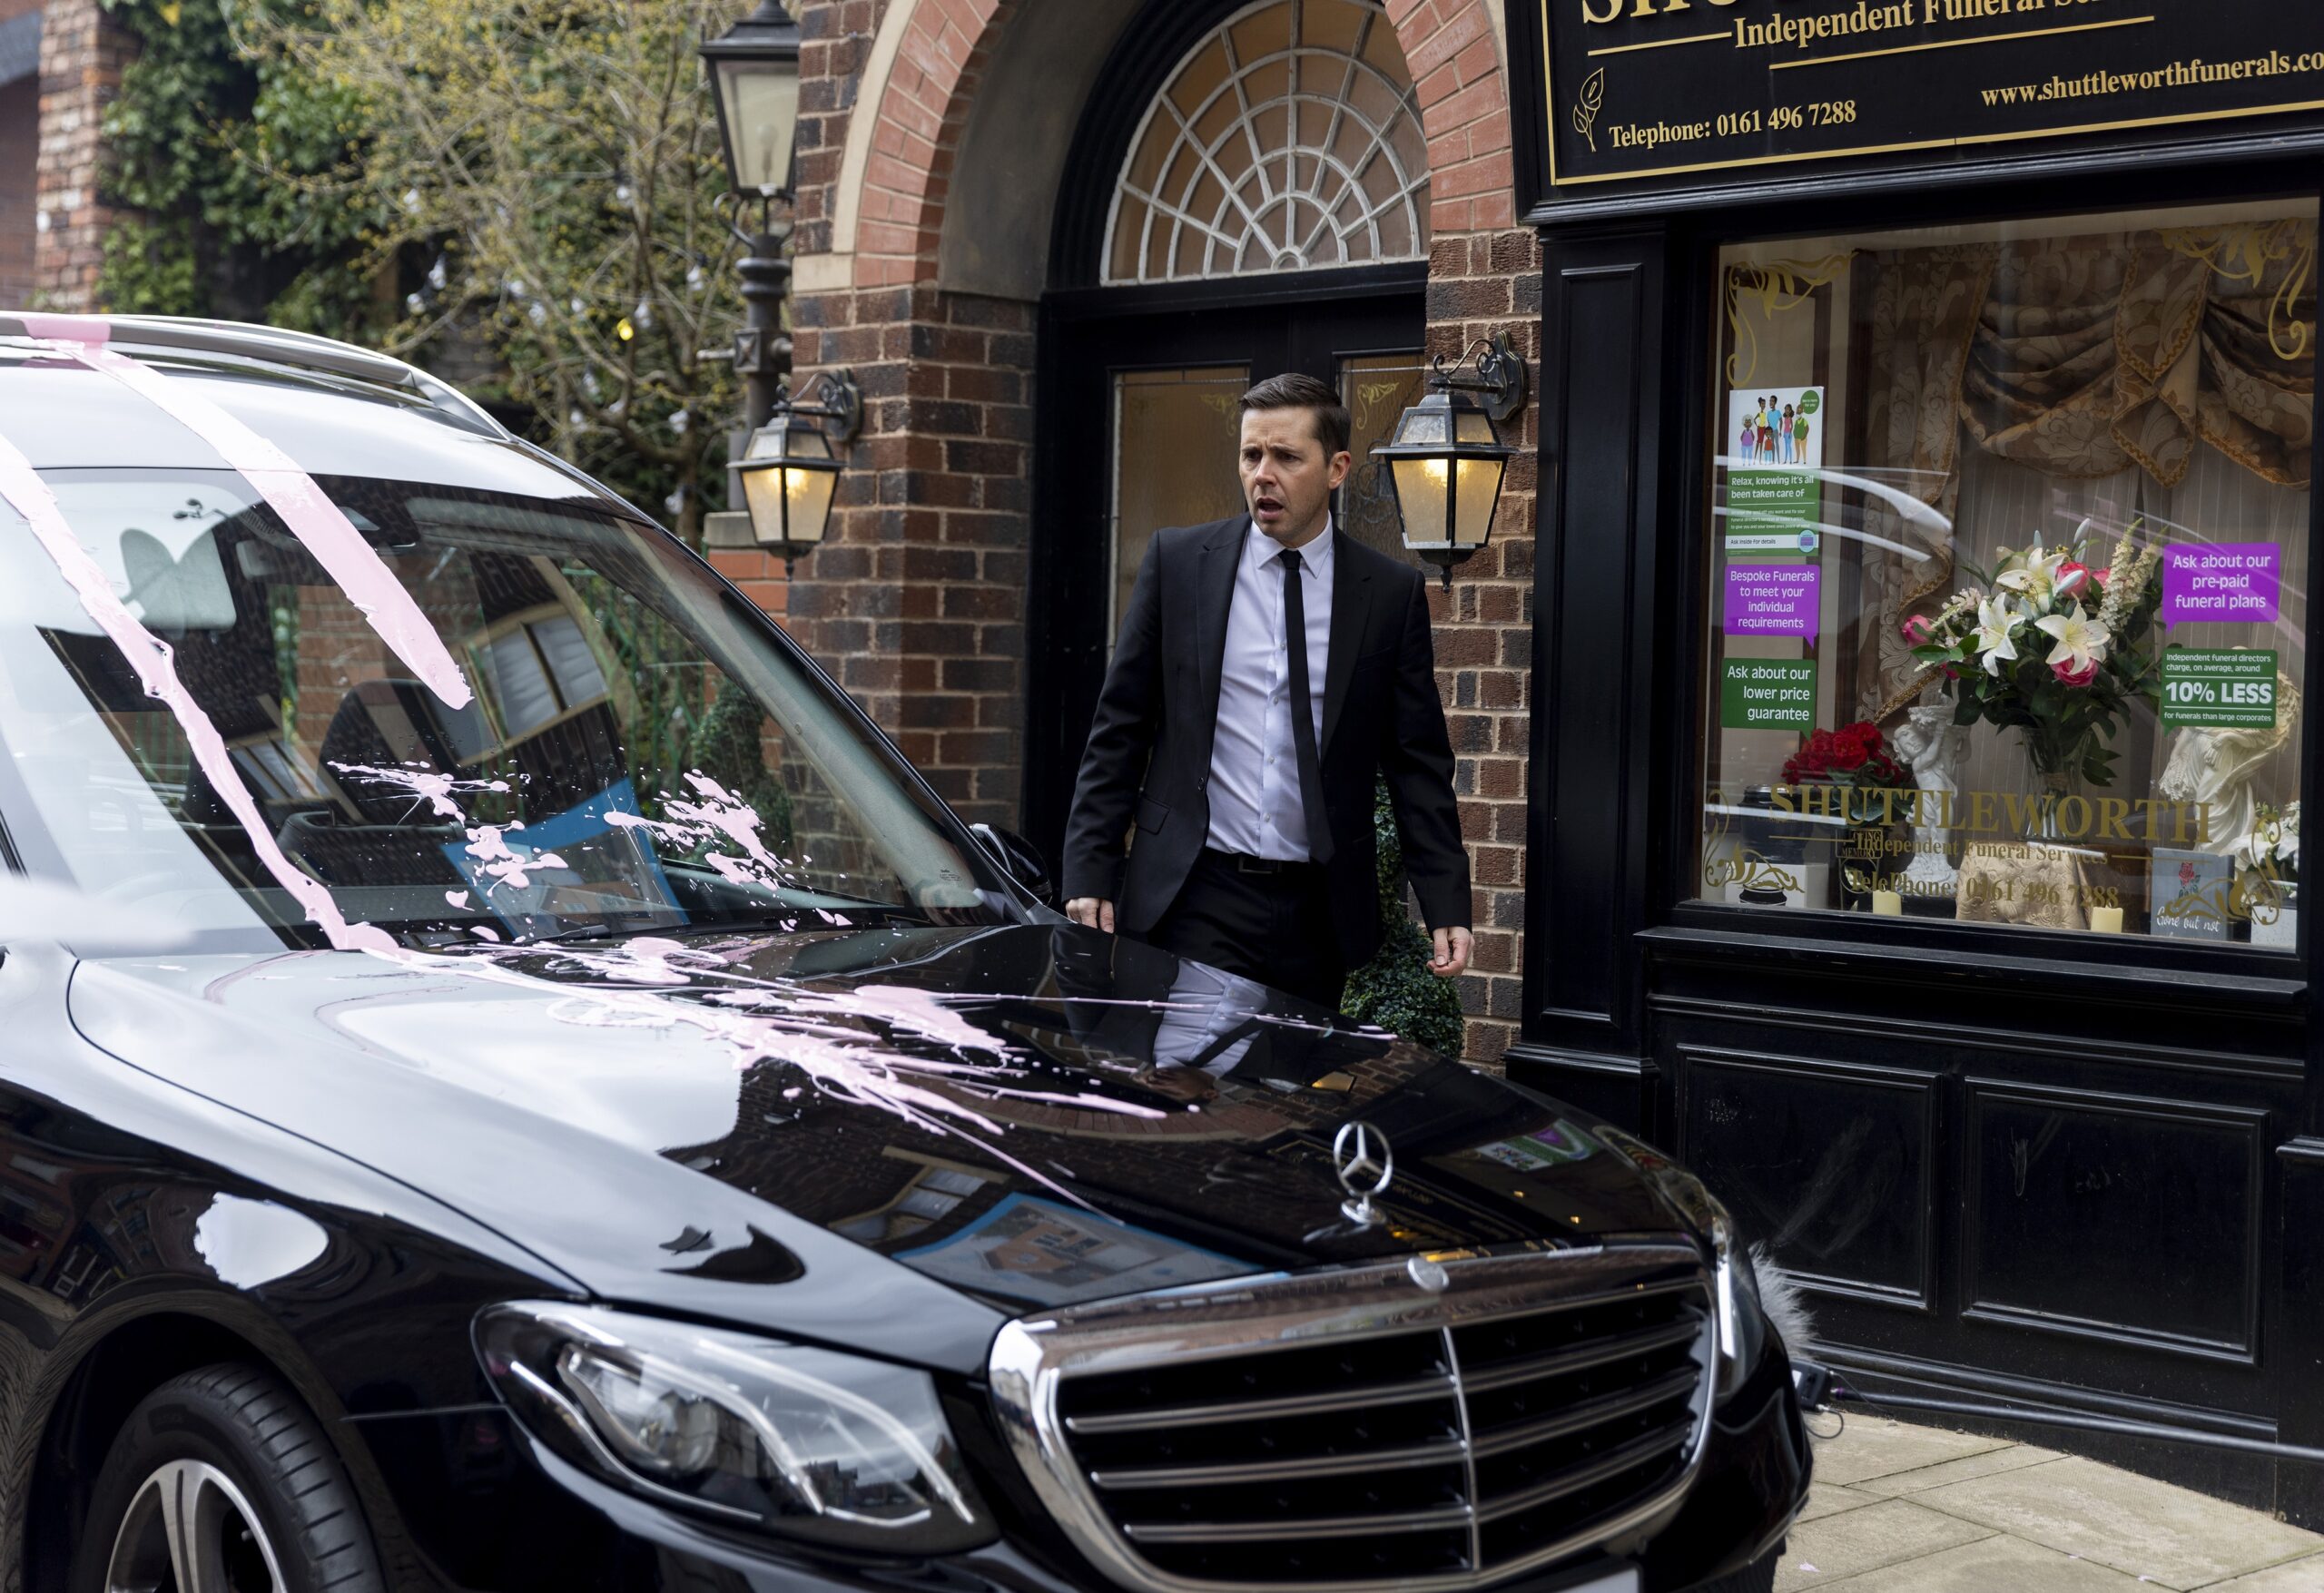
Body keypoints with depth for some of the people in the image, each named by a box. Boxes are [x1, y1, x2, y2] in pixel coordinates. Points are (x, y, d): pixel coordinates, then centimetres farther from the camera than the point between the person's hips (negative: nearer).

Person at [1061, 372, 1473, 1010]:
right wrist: (1090, 875, -2)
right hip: (1193, 902, -1)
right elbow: (1119, 729, 5)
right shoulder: (1177, 559, 4)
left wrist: (1447, 909, -1)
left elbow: (1419, 762, 6)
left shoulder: (1392, 593, 4)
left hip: (1318, 911, 1)